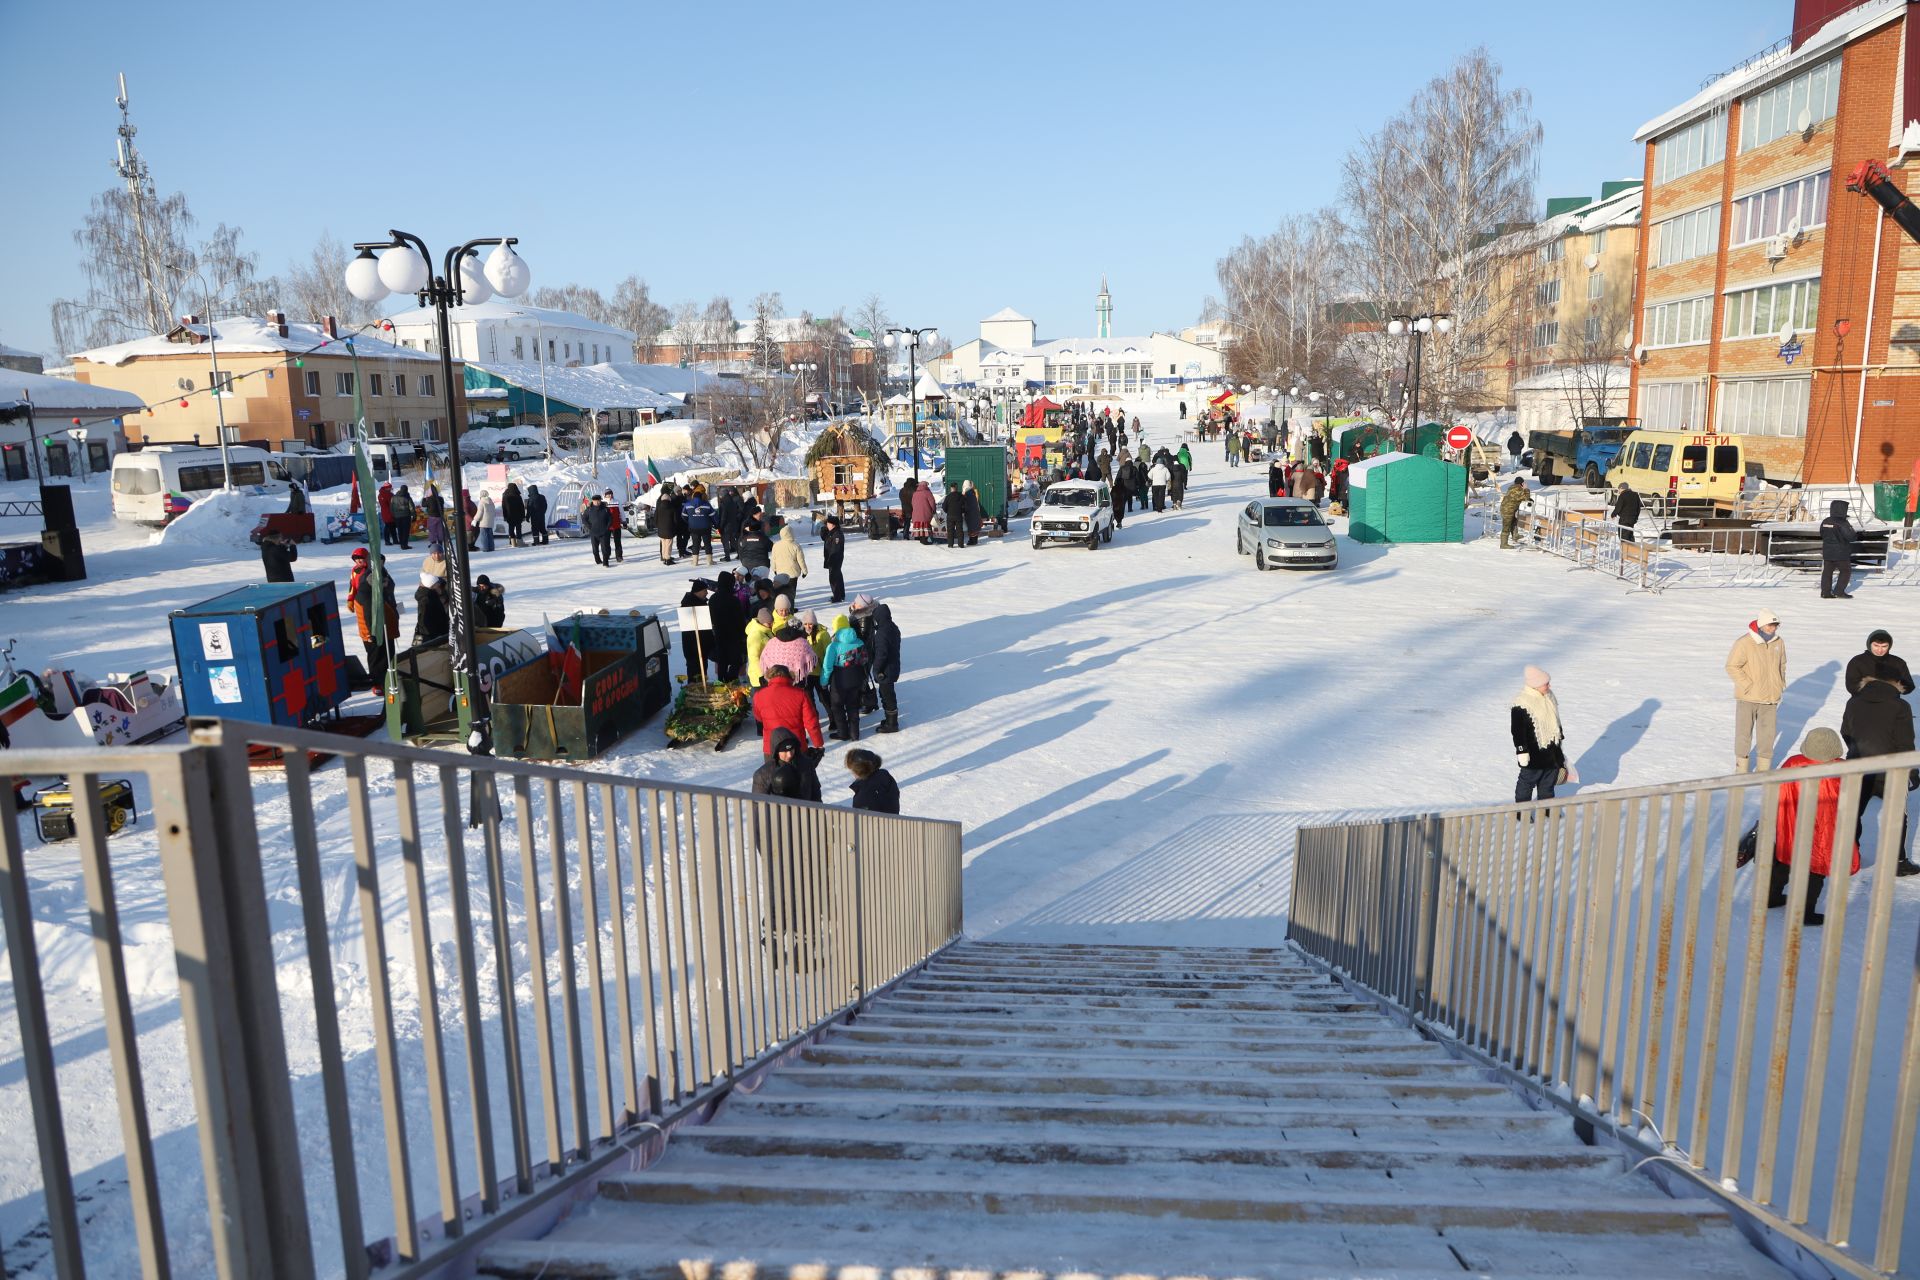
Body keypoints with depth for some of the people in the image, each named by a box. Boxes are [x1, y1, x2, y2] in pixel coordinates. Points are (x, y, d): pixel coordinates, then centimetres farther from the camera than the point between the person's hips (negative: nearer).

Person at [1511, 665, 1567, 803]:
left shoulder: (1549, 697, 4)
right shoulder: (1521, 704, -22)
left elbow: (1556, 721, 18)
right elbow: (1518, 730, -19)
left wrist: (1561, 739, 23)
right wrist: (1521, 751, -18)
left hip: (1552, 750, 7)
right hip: (1533, 752, -7)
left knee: (1548, 781, 19)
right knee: (1528, 781, 5)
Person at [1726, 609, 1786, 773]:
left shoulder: (1779, 643, 3)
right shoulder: (1744, 643, -15)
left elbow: (1782, 665, 19)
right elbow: (1732, 667, -12)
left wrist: (1781, 686, 11)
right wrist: (1748, 686, -14)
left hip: (1770, 698, 4)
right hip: (1747, 698, -4)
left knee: (1767, 733, 9)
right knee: (1744, 732, 5)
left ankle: (1764, 768, 21)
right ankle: (1742, 768, 16)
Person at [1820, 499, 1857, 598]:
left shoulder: (1825, 522, 3)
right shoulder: (1842, 523, -17)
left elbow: (1822, 535, 14)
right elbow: (1851, 537, -18)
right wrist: (1856, 536, 3)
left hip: (1827, 552, 6)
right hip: (1841, 553, -6)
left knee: (1827, 571, 9)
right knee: (1846, 571, 7)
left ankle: (1825, 592, 7)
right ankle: (1839, 592, 2)